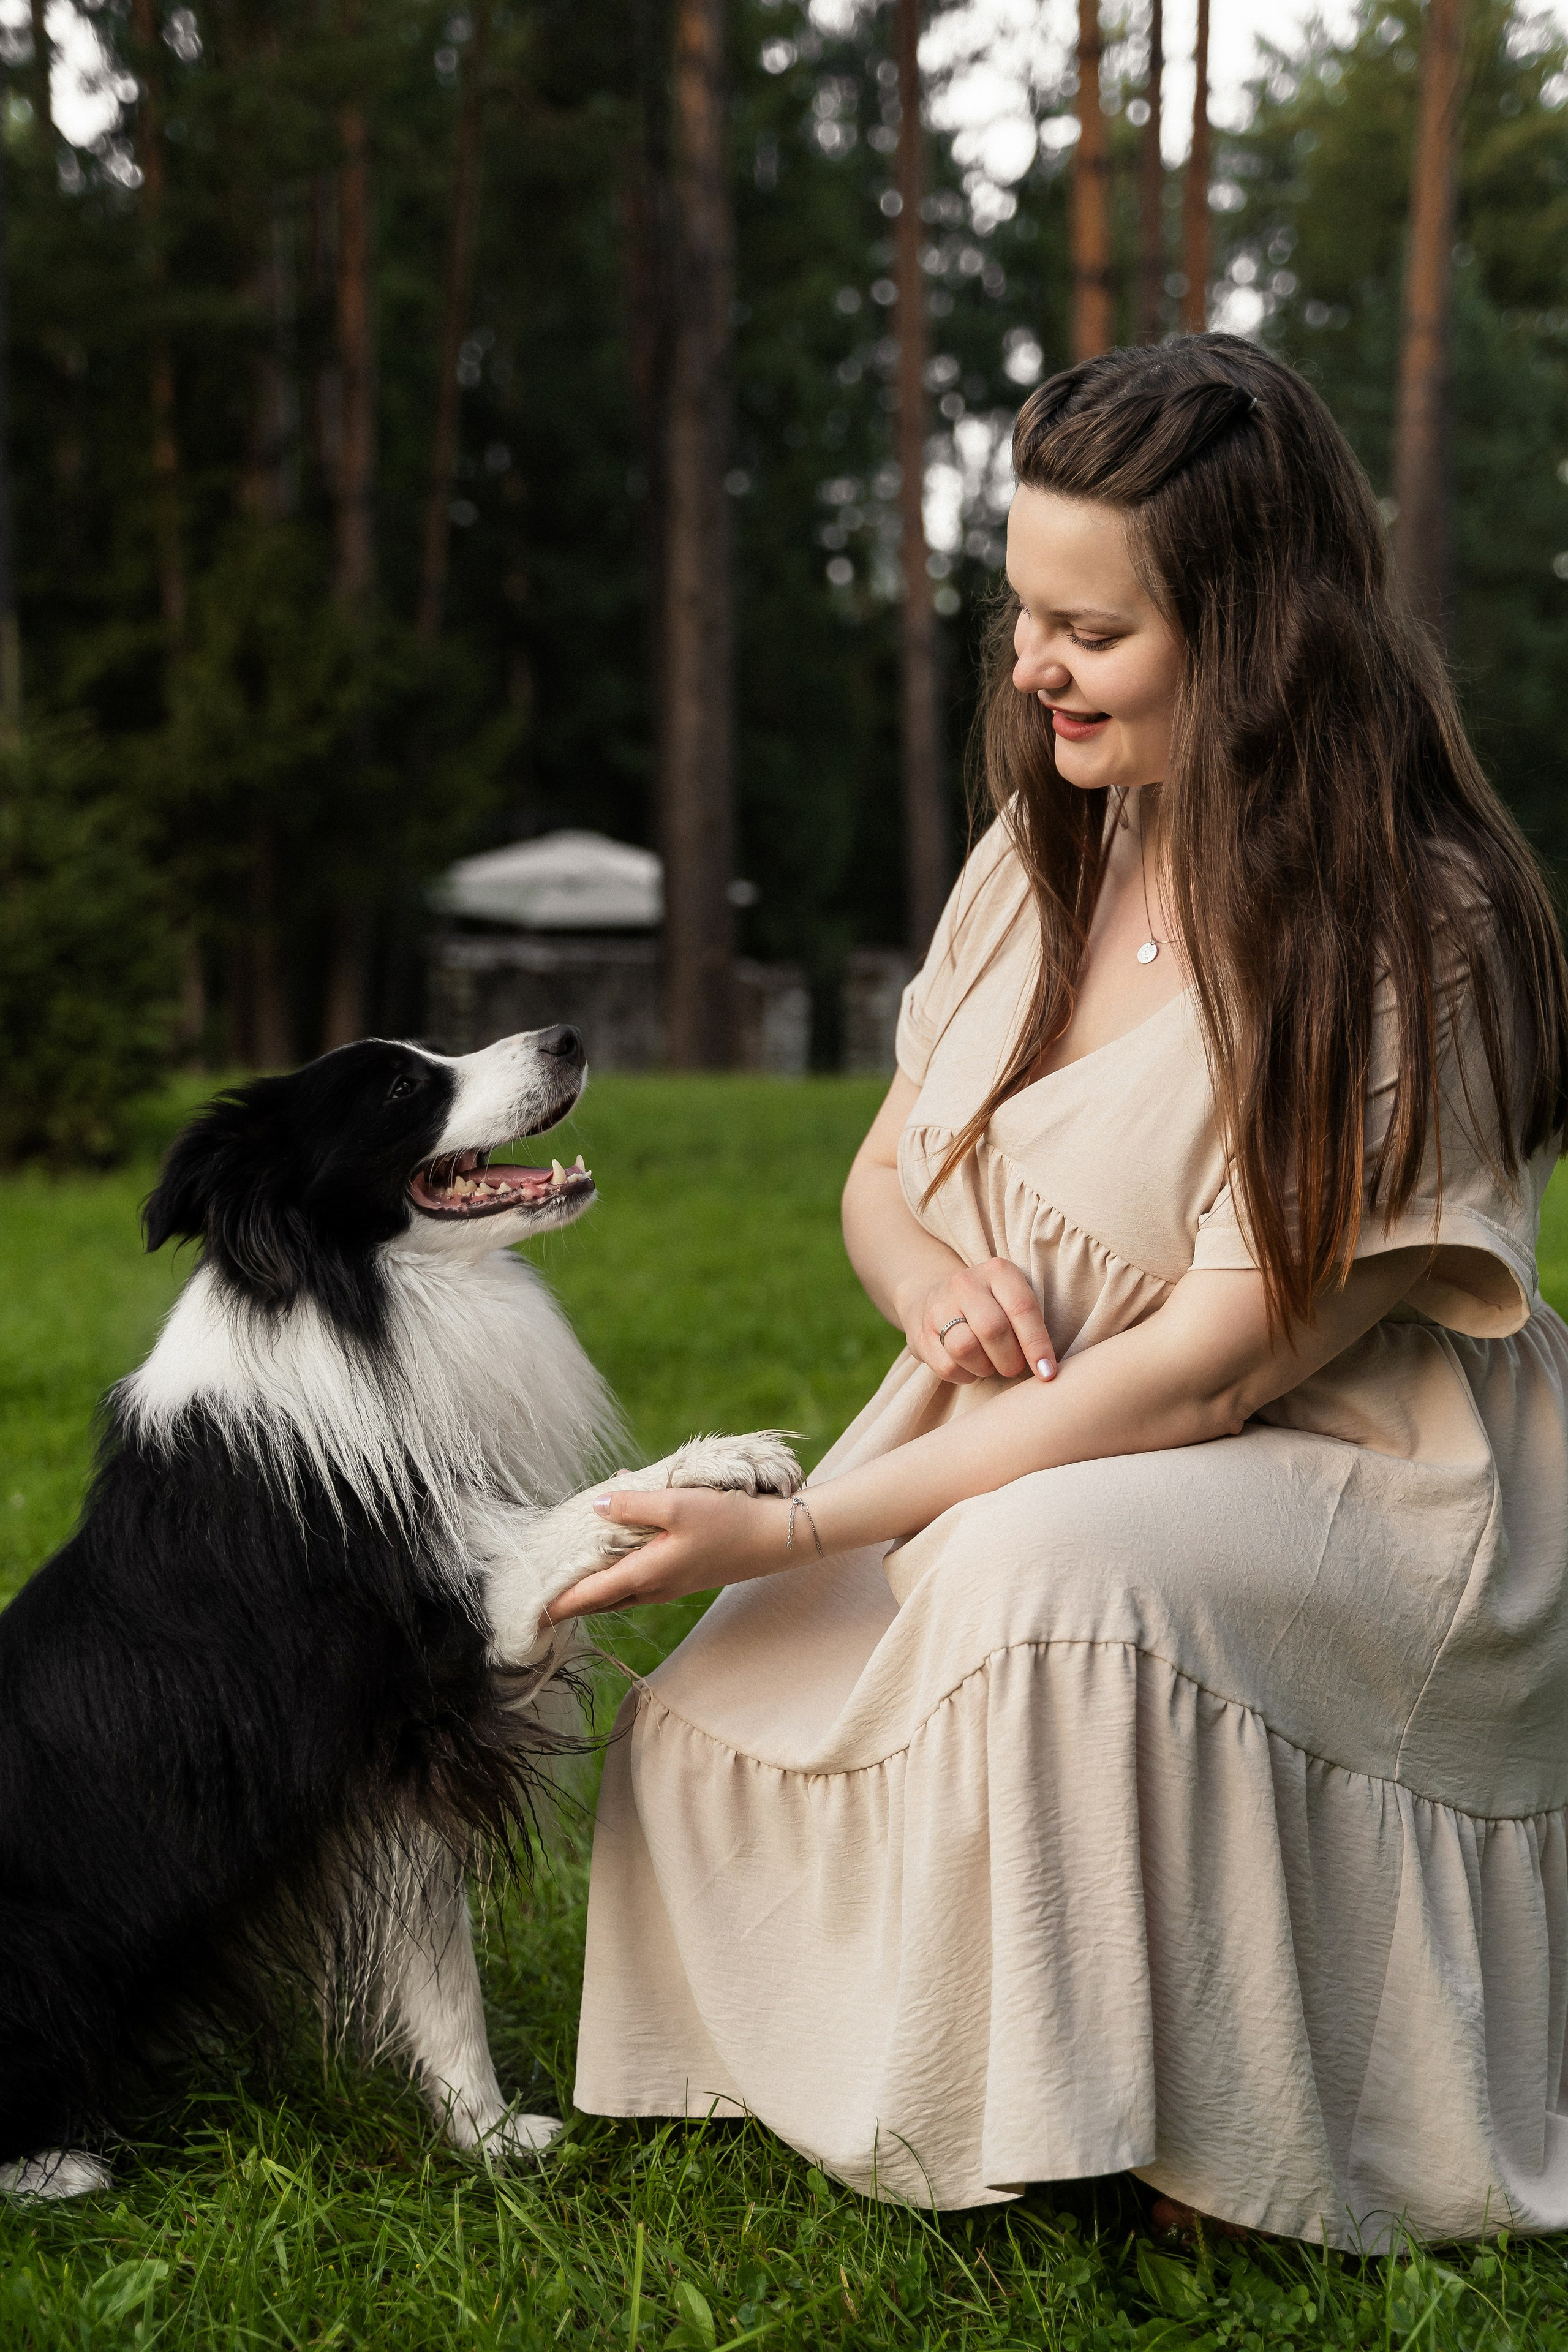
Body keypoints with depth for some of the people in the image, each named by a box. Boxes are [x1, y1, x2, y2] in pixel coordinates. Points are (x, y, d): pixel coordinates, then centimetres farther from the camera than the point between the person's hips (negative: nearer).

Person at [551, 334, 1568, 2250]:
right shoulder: (1048, 848, 4)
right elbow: (883, 1176, 14)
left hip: (1347, 1496, -7)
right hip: (1027, 1454, 7)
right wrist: (935, 1279, -13)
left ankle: (1128, 2130, -17)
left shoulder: (1407, 942, -20)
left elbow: (1198, 1378, -22)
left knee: (1048, 1578, -37)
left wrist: (786, 1535, -23)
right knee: (713, 1725, -15)